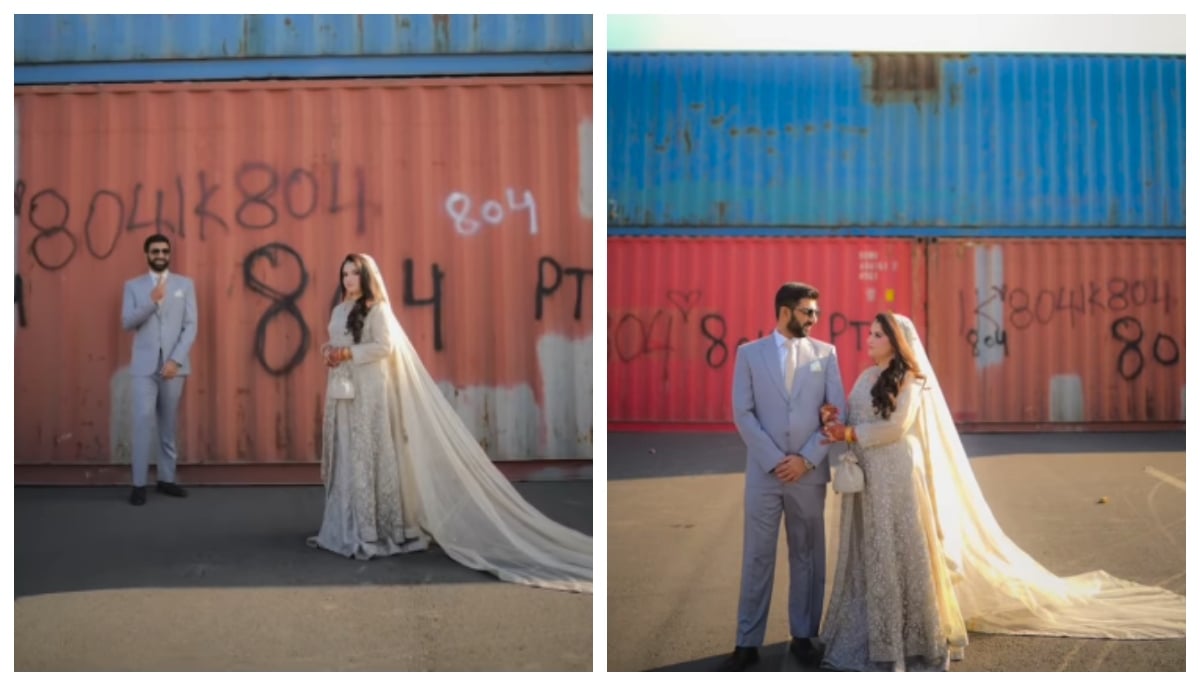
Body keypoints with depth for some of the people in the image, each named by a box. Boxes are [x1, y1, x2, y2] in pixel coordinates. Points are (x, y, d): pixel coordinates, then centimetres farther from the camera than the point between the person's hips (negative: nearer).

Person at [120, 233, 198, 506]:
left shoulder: (185, 284, 7)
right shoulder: (133, 286, 7)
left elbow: (191, 326, 0)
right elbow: (127, 323, -3)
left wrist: (176, 360, -10)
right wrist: (151, 301, -17)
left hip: (173, 365, 1)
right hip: (144, 365, -1)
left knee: (169, 423, 7)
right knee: (144, 421, -8)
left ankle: (167, 478, 15)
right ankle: (139, 483, -4)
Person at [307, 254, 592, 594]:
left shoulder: (377, 309, -8)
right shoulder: (340, 310, 16)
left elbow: (384, 346, -17)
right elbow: (333, 344, 19)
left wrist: (348, 353, -21)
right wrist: (329, 351, -3)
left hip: (369, 392, -8)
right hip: (342, 391, 8)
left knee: (368, 456, -7)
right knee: (343, 457, 10)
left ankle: (371, 530, -2)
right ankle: (345, 526, 18)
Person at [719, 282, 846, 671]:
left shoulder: (825, 353, 6)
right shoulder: (749, 353, 3)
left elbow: (838, 411, 1)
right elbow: (742, 412, -3)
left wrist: (806, 458, -8)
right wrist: (774, 460, -11)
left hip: (809, 471, 1)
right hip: (764, 471, -1)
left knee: (807, 555, 10)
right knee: (756, 558, 3)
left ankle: (803, 635, 24)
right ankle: (748, 643, 11)